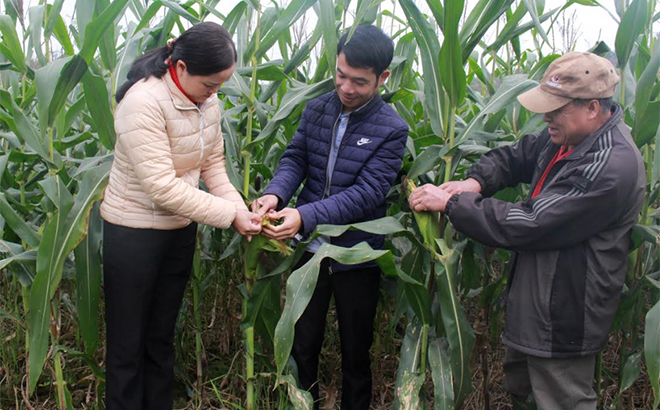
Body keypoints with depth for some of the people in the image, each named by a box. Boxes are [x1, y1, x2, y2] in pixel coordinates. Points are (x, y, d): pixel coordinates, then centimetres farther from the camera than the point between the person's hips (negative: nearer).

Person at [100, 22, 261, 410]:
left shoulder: (206, 98, -4)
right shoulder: (143, 103, -26)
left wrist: (239, 207, -14)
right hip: (135, 233, -6)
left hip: (181, 230, 7)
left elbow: (214, 162, 2)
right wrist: (229, 214, -27)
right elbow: (162, 187, -29)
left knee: (162, 336, 20)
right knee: (128, 344, 8)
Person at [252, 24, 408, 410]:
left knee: (356, 353, 14)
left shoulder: (392, 130, -13)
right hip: (311, 248, 4)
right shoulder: (316, 109, 1)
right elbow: (295, 158, 0)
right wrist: (275, 194, -23)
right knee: (302, 344, 15)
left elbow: (366, 193, -21)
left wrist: (305, 216, -33)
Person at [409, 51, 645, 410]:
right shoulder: (566, 136, 1)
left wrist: (451, 202, -22)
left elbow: (528, 224, -29)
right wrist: (475, 182, -7)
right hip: (533, 308, 9)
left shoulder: (611, 166, -28)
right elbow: (514, 157, 14)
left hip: (563, 322, -9)